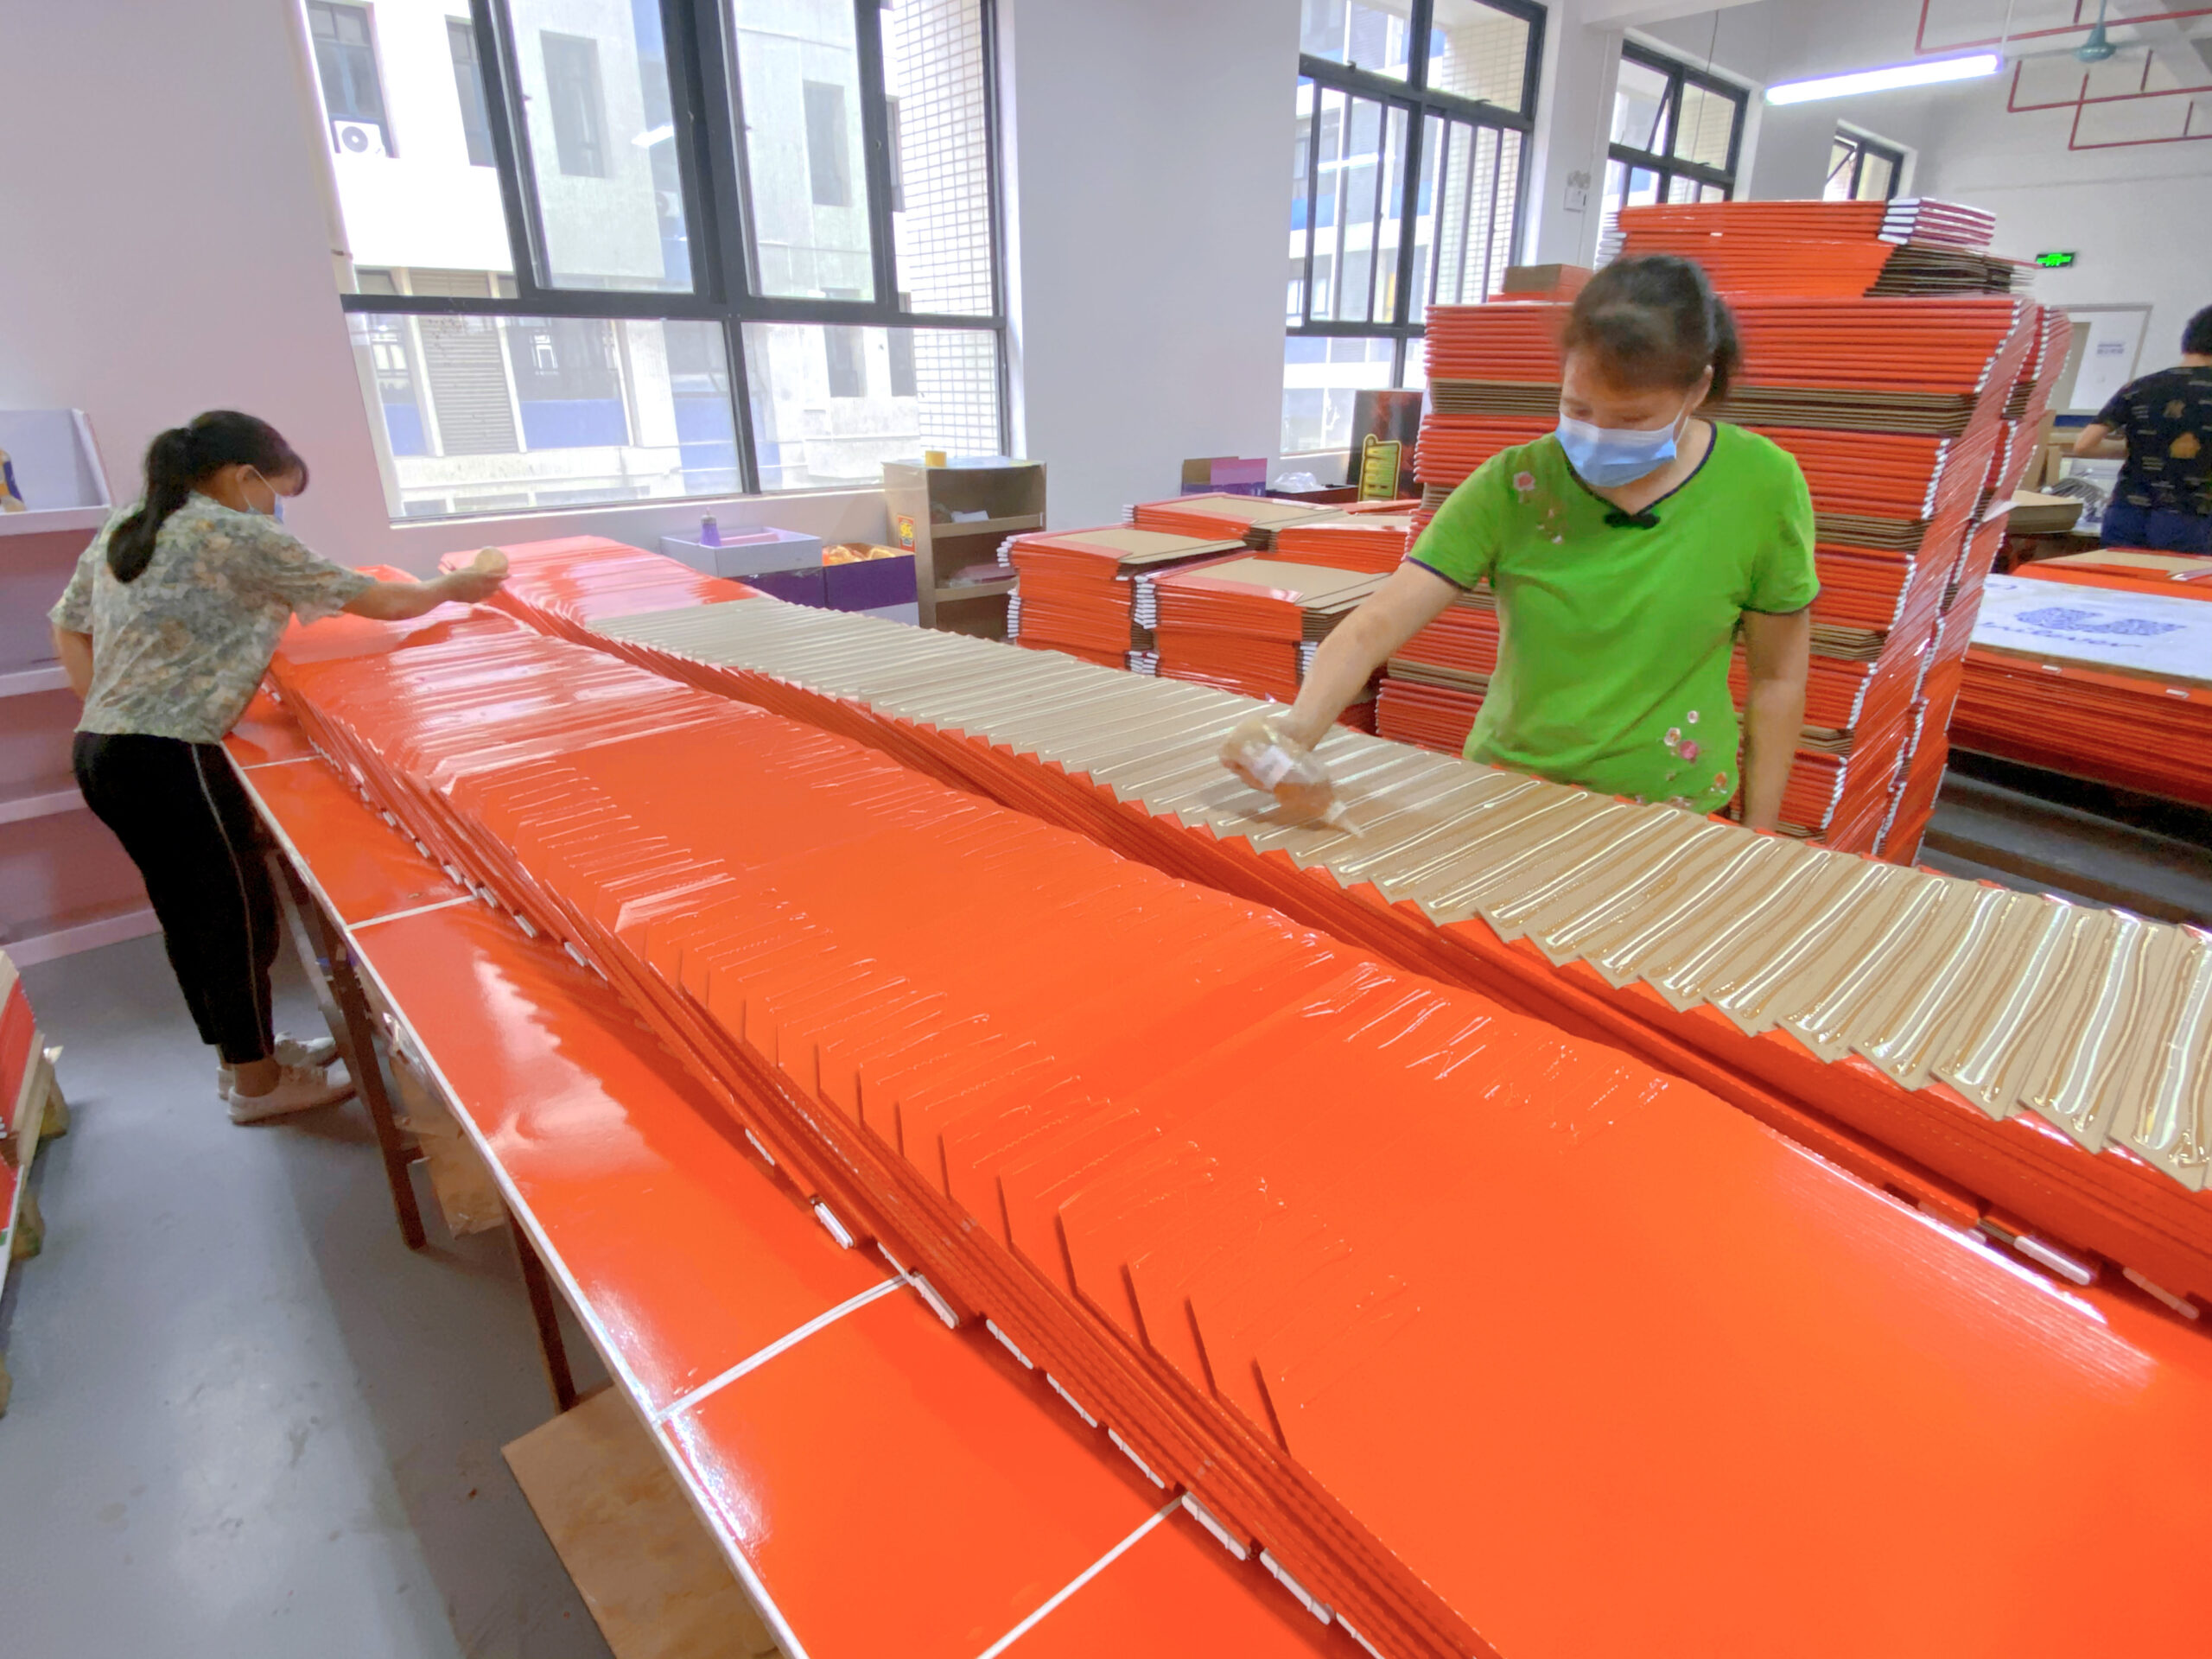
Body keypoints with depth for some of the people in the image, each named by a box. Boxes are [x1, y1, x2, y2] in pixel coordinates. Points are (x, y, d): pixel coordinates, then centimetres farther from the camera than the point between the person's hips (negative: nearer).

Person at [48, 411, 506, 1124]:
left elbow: (67, 629, 21)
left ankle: (242, 1050, 34)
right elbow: (379, 601, -6)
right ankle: (256, 1081, 17)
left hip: (101, 750, 9)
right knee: (241, 910, 4)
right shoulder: (241, 537, -11)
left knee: (189, 910, 18)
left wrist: (116, 710, 20)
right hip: (170, 759, -9)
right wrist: (449, 589, 9)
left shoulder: (121, 531, 14)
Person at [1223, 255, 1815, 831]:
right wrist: (1299, 726, -38)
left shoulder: (1761, 486, -11)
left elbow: (1778, 677, -1)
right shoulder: (1511, 486, -11)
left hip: (1670, 820, 0)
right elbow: (1376, 625, -20)